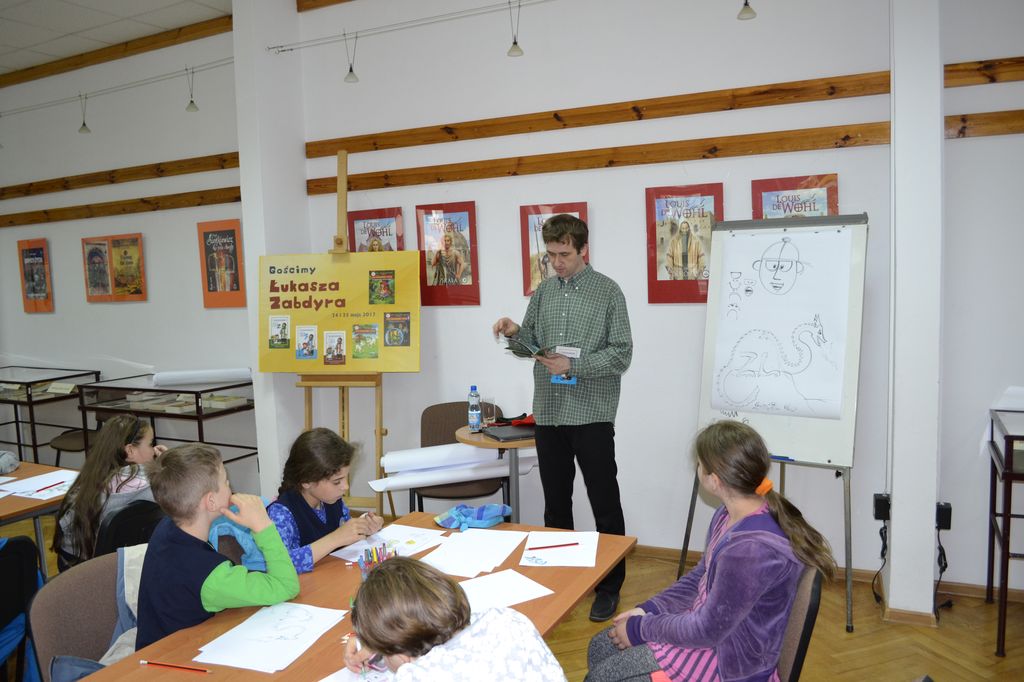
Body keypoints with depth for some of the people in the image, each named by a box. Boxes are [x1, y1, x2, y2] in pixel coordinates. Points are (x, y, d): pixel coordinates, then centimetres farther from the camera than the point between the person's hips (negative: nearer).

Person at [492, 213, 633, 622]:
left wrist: (573, 365, -18)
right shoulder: (544, 291, 11)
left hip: (591, 415, -5)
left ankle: (610, 586, 19)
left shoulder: (607, 292, -4)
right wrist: (515, 332, -5)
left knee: (605, 504, 4)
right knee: (555, 501, 16)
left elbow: (621, 354, -8)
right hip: (549, 413, 5)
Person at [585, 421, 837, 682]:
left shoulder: (751, 549, -34)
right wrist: (647, 609, 2)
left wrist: (639, 628, -12)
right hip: (707, 622, 9)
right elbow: (700, 576, 12)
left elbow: (708, 631, -24)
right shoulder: (729, 516, -4)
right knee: (600, 646, 11)